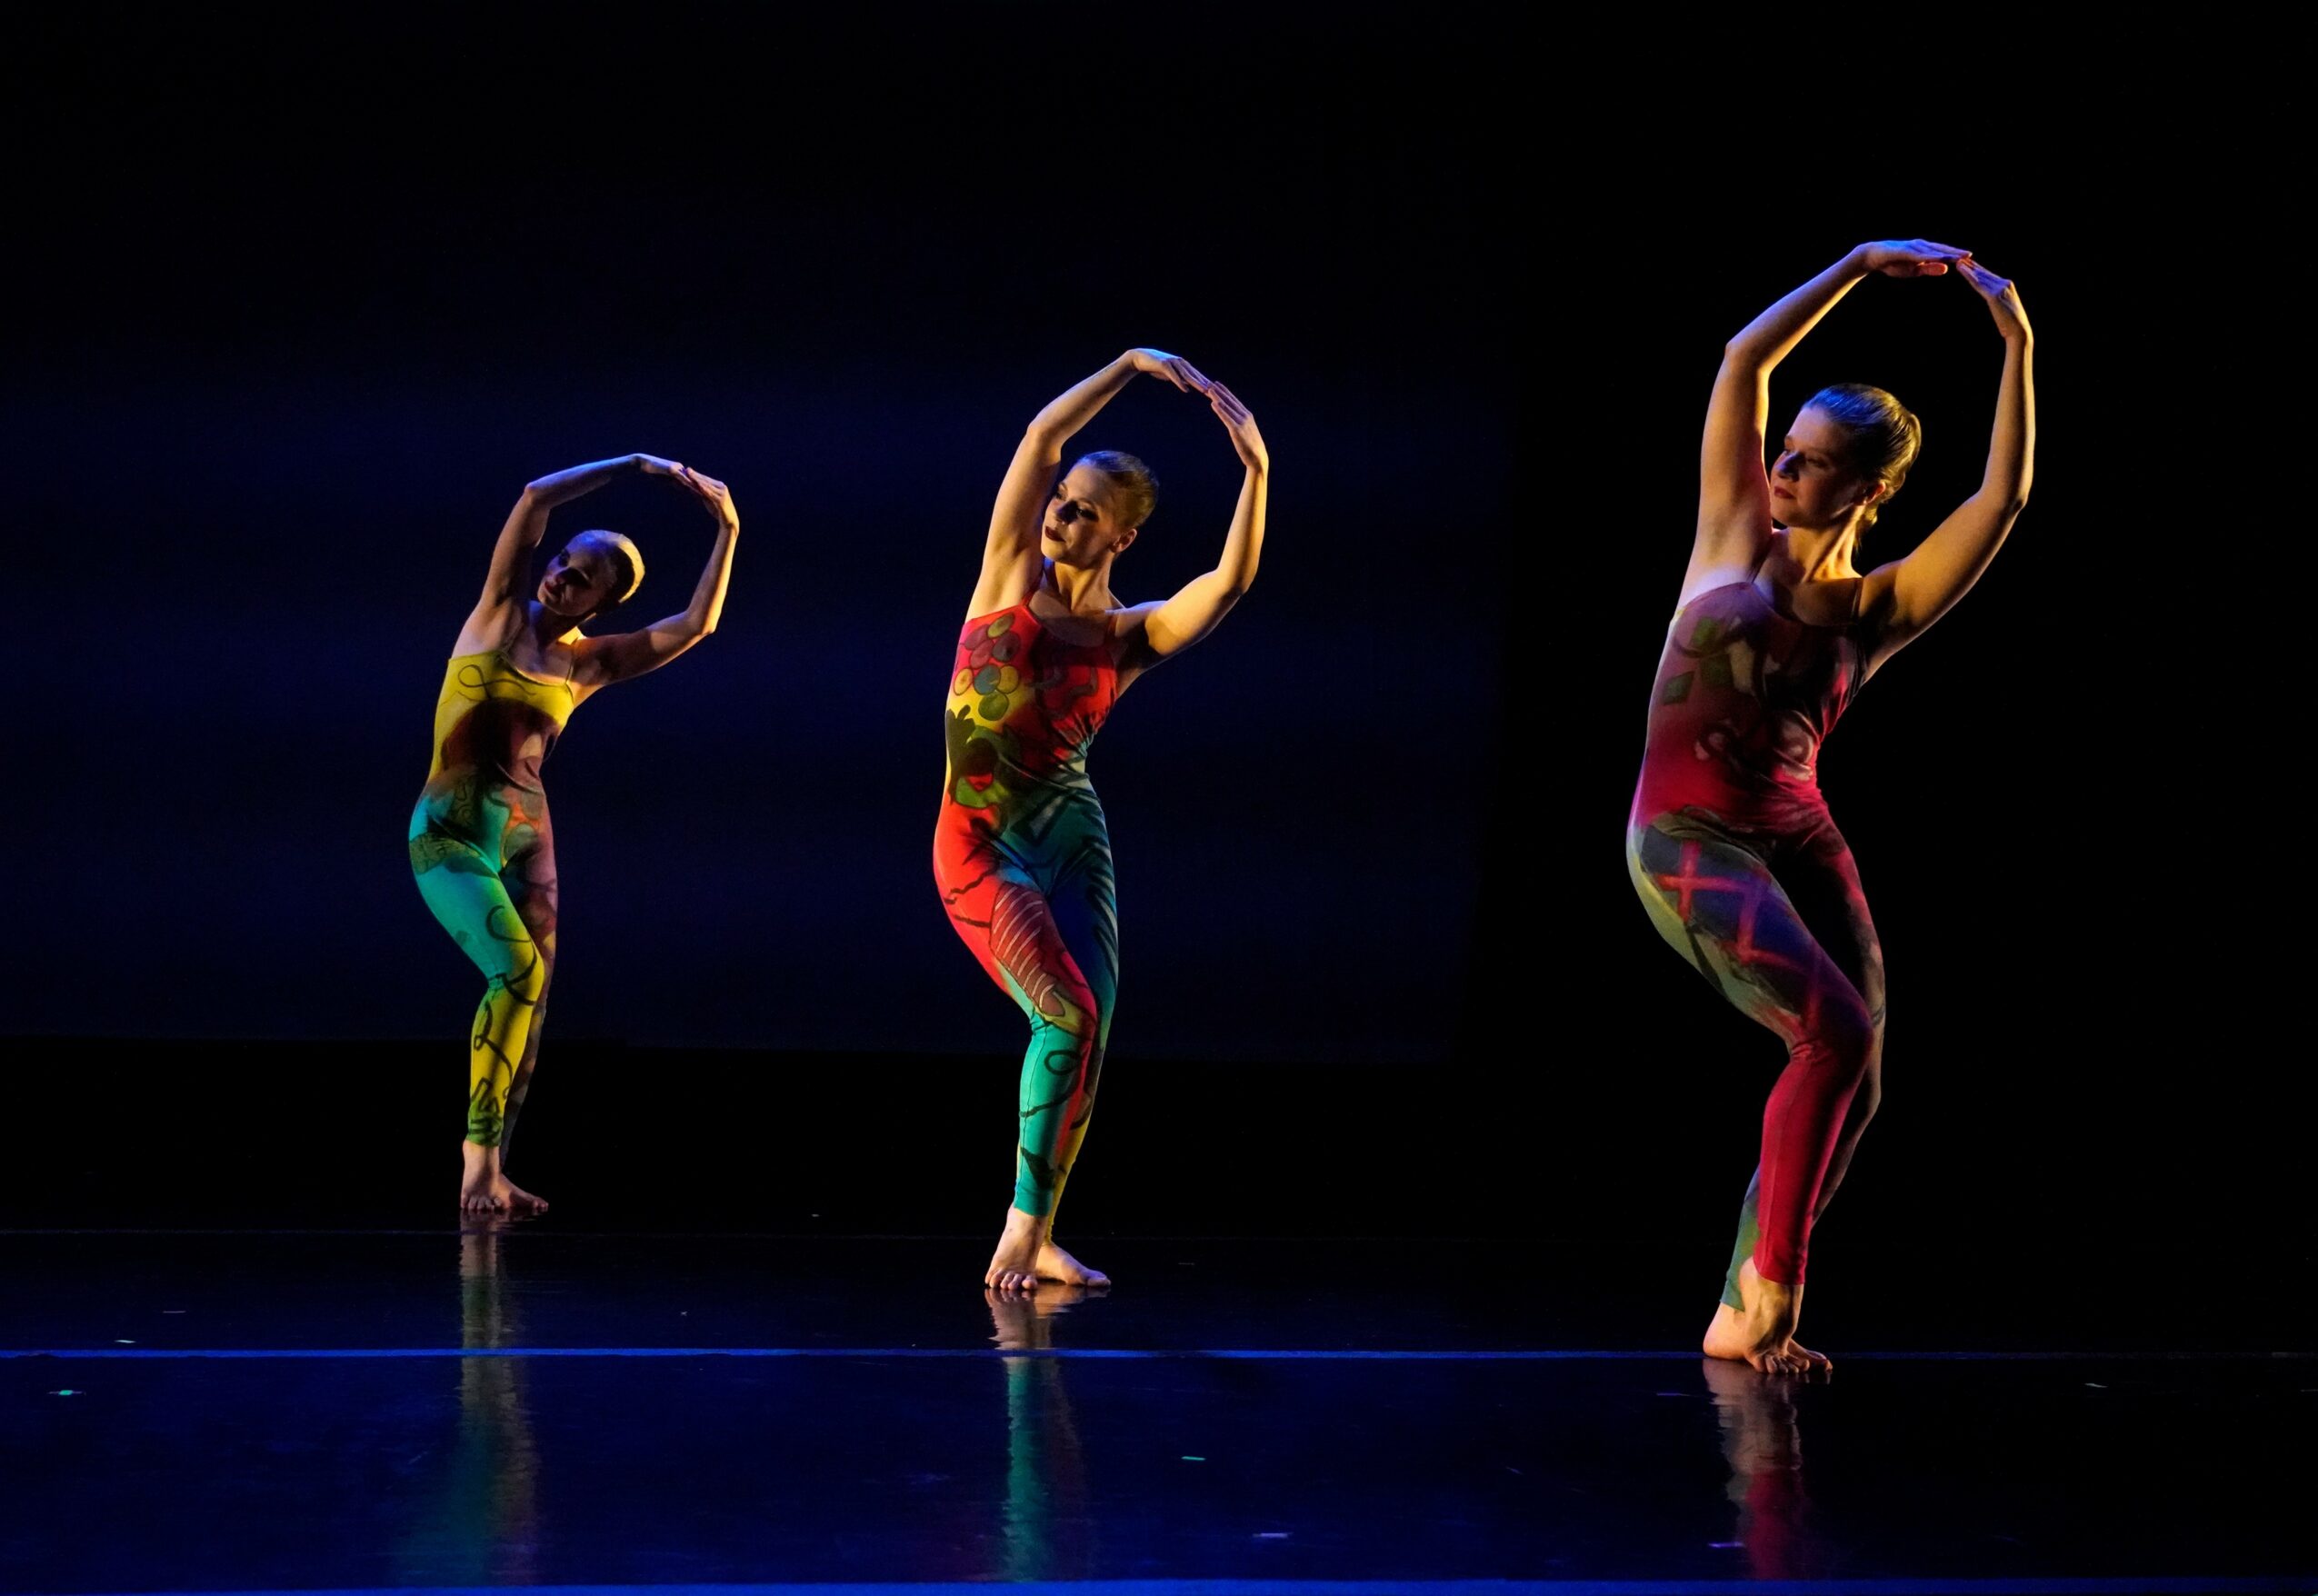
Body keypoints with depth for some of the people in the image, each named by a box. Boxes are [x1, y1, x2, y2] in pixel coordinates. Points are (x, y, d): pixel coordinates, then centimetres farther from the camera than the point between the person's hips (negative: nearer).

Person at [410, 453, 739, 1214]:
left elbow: (695, 624, -2)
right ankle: (478, 1160, -17)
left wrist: (727, 532, -4)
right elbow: (534, 497, -9)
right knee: (517, 971, -21)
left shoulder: (590, 663, 7)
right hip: (450, 835, -5)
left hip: (526, 836, 5)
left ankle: (488, 1173, 2)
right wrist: (631, 465, -8)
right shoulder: (500, 613, 1)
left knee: (529, 1002, -2)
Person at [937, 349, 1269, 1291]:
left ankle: (1035, 1235, 8)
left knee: (1088, 1040, -5)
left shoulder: (1132, 636, 1)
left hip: (1072, 840, 3)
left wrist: (1257, 474, -28)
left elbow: (1231, 582, -16)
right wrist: (1132, 365, -11)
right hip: (982, 849, -3)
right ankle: (1024, 1222, -7)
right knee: (1067, 1016, -18)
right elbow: (1043, 434, -6)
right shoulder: (1012, 572, 1)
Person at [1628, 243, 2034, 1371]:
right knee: (1833, 1034, -20)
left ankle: (1743, 1316, 10)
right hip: (1688, 838, -4)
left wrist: (2017, 347, -13)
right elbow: (1745, 359, -2)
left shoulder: (1878, 608, 2)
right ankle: (1772, 1289, -9)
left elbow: (2003, 497, -9)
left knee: (1854, 1084, -2)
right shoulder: (1734, 536, 1)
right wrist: (1858, 264, -3)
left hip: (1800, 839, 4)